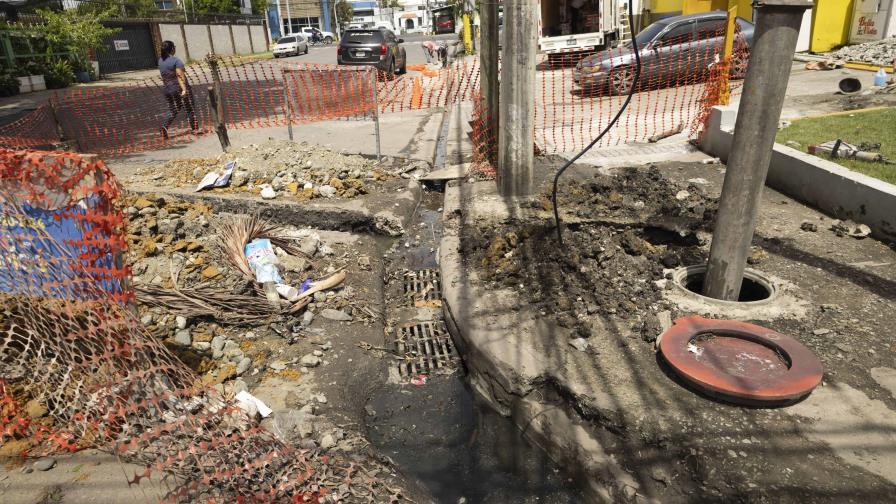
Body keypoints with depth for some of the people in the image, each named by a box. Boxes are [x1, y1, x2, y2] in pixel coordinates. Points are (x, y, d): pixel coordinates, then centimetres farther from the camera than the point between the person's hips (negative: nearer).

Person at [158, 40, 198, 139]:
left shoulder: (160, 61, 6)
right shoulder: (176, 60, -15)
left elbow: (164, 75, 15)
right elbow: (180, 76, -23)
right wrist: (184, 89, -28)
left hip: (167, 89, 6)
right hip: (180, 88, -6)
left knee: (173, 110, 14)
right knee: (189, 109, 9)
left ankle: (165, 126, -8)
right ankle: (195, 129, 16)